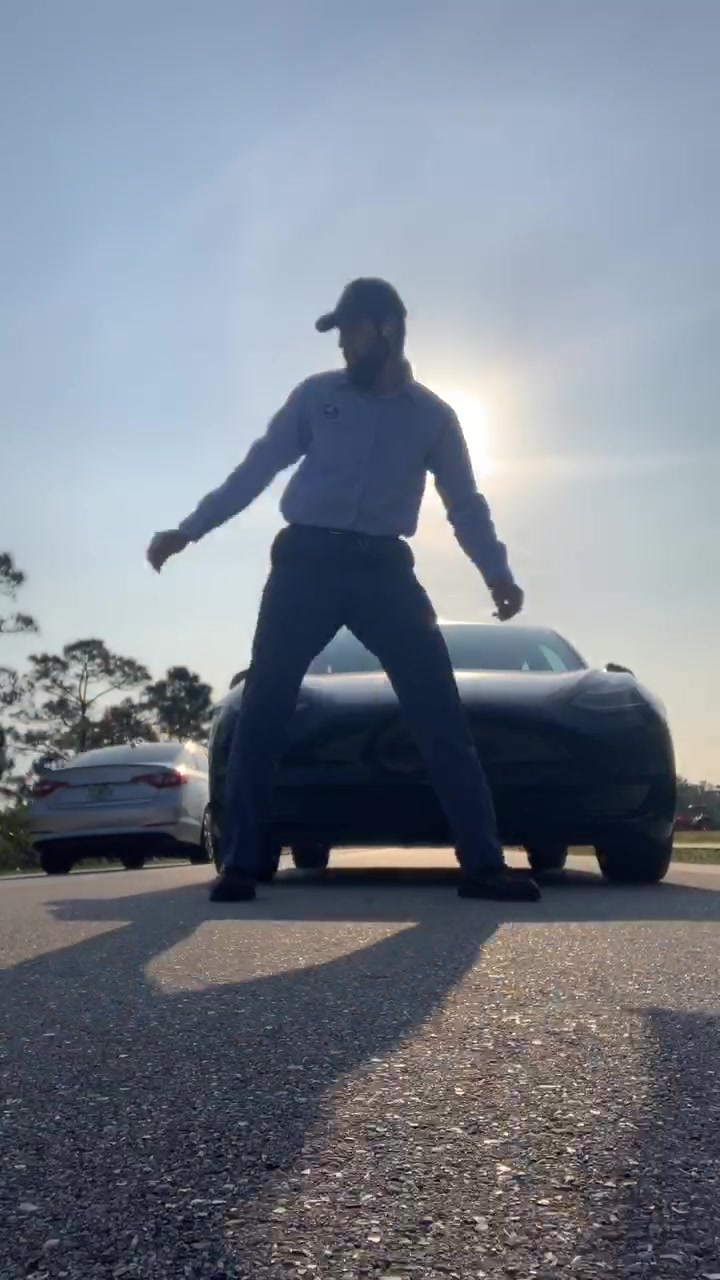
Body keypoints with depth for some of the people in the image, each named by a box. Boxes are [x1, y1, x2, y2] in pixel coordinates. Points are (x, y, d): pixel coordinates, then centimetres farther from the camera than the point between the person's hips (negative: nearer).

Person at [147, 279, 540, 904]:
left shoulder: (433, 415, 12)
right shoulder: (316, 395, 11)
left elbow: (465, 502, 15)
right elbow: (256, 469, 12)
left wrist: (498, 572, 0)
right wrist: (189, 530, 7)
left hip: (383, 568, 0)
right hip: (306, 561, 0)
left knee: (441, 711, -9)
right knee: (264, 707, -8)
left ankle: (484, 862, -6)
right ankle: (240, 864, -2)